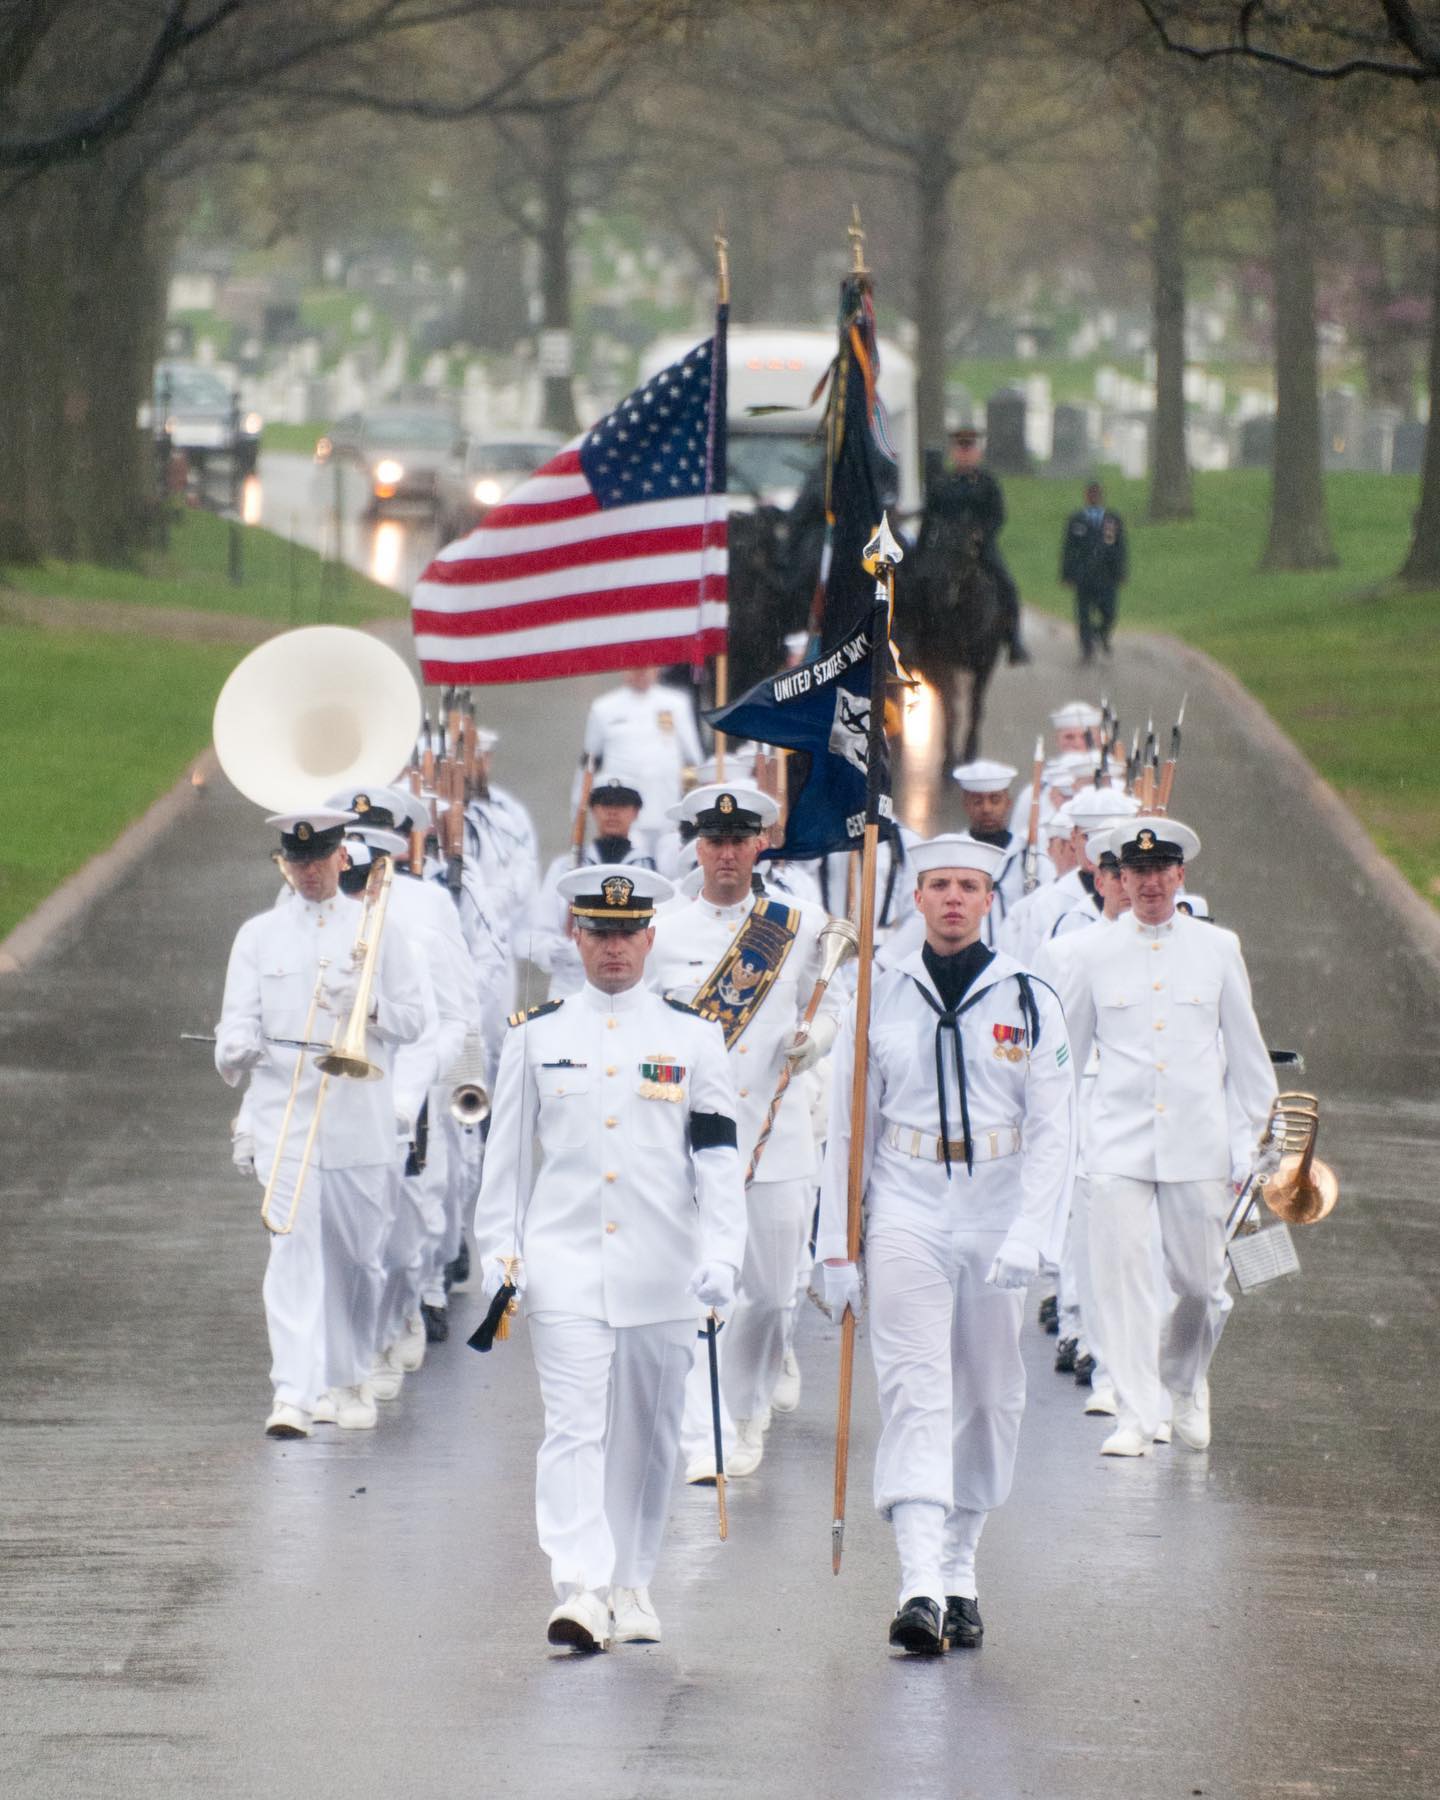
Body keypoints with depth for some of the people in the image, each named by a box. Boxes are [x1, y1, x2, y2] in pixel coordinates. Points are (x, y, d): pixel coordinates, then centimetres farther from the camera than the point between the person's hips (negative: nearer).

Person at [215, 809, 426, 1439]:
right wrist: (236, 1048, -22)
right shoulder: (258, 936, 8)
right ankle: (292, 1394, -19)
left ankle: (351, 1377, 29)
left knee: (359, 1257, 9)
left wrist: (369, 1007, -13)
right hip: (284, 1119, -1)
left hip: (363, 1121, 1)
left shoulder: (375, 929, 7)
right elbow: (238, 1019, 1)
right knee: (293, 1252, -12)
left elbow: (414, 1019, 7)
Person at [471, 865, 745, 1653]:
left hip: (661, 1265, 1)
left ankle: (632, 1586, 20)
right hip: (565, 1261, -1)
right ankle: (581, 1589, -21)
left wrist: (721, 1254, -8)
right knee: (574, 1428, -12)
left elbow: (719, 1153, 2)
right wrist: (498, 1253, 4)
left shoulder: (693, 1035, 5)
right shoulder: (536, 1034, 6)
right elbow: (506, 1150, 10)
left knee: (647, 1434, 9)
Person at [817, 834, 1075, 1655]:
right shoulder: (882, 999, 2)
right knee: (914, 1388, -13)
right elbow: (849, 1128, 8)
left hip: (999, 1210, 1)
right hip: (907, 1209, -1)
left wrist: (1028, 1240, -15)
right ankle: (920, 1584, -22)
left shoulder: (1030, 1001, 0)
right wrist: (838, 1246, 4)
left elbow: (1055, 1132, -3)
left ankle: (960, 1571, 23)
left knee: (988, 1398, 8)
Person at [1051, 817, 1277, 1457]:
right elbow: (1062, 1056, 12)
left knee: (1201, 1283, 5)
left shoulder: (1218, 949, 6)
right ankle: (1135, 1416, -5)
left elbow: (1246, 1052, 12)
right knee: (1120, 1275, -10)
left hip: (1198, 1143, 1)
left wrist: (1247, 1145, 10)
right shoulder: (1090, 953, 4)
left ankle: (1186, 1380, 33)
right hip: (1118, 1142, -1)